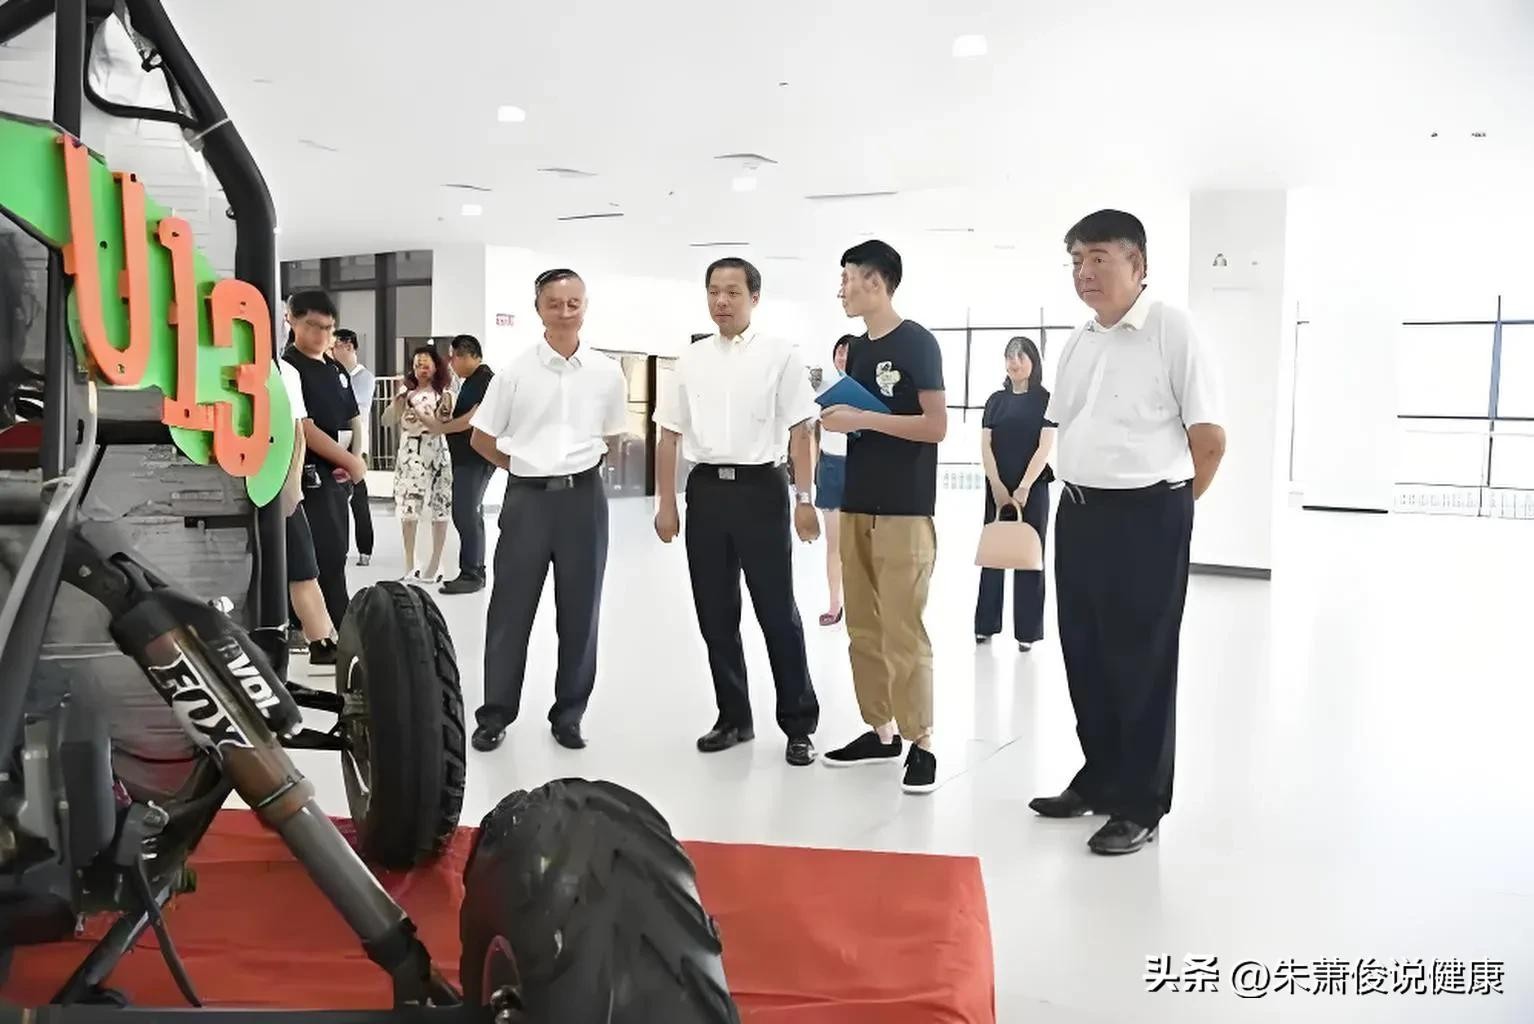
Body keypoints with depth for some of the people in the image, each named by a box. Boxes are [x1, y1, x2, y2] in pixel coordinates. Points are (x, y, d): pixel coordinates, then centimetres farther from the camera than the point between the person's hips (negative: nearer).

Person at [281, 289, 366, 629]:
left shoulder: (337, 370, 14)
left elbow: (354, 420, 19)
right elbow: (305, 429, -17)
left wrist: (356, 458, -1)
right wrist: (351, 462, -11)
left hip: (339, 476, 8)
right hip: (310, 477, -8)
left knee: (334, 556, 12)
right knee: (328, 559, -10)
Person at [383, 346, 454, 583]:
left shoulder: (443, 395, 0)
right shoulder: (407, 392, 10)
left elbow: (440, 428, -10)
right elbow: (388, 420, 4)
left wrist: (419, 413, -21)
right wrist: (398, 400, -9)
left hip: (433, 455, -3)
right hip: (408, 454, 3)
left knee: (438, 510, 0)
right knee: (407, 509, 2)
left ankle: (435, 564, 9)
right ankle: (410, 566, 10)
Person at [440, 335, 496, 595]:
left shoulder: (485, 379, -12)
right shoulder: (471, 380, 18)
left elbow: (474, 418, -19)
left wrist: (440, 427, -10)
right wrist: (444, 418, 9)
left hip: (476, 458, -10)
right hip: (466, 456, 10)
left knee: (465, 514, -10)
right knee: (469, 514, 13)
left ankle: (472, 574, -6)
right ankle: (475, 572, 20)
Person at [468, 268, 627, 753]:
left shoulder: (607, 373, 1)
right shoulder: (515, 372, -3)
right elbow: (481, 438, 7)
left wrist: (576, 466, 9)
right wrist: (528, 468, 6)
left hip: (583, 497, 1)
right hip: (527, 497, -1)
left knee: (579, 611, 8)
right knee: (510, 610, 4)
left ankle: (568, 714, 21)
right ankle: (495, 714, 17)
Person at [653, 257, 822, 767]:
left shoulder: (780, 355, -1)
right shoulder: (690, 360, 10)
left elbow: (799, 431, -4)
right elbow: (669, 436, 11)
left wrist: (804, 500, -10)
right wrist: (666, 504, 7)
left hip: (761, 487, -4)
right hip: (706, 489, 4)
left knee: (777, 611, 1)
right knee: (715, 613, 10)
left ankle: (799, 725, 13)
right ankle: (733, 717, 25)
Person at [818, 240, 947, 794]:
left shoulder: (917, 343, -7)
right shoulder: (857, 349, 16)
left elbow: (935, 425, -13)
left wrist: (862, 419, -16)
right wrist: (834, 421, 1)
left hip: (904, 510, -8)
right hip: (857, 505, 8)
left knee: (903, 631, -7)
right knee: (863, 629, 10)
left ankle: (921, 743, 2)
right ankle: (880, 730, 21)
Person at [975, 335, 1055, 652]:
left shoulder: (1045, 399, -1)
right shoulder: (996, 400, 8)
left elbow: (1045, 447, -9)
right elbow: (985, 445, 2)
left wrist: (1024, 487, -16)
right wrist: (997, 486, -9)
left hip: (1033, 487, -3)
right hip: (997, 486, 3)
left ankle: (1026, 631, 5)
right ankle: (986, 625, 12)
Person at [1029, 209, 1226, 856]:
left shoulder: (1172, 330, -10)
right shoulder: (1077, 342, 12)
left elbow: (1209, 437, -10)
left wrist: (1170, 502, 1)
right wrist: (1082, 490, 12)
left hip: (1147, 518, -7)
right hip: (1078, 514, 7)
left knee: (1141, 662, 2)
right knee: (1083, 656, 14)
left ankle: (1142, 804, 14)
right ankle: (1099, 779, 30)